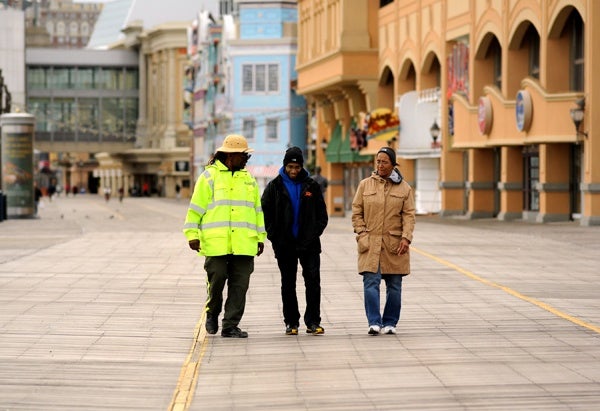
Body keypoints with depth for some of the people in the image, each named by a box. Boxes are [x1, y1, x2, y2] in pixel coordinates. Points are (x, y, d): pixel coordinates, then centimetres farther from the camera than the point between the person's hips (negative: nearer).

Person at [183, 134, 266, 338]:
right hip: (216, 242, -4)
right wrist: (192, 235, -6)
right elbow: (195, 208, 0)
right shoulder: (209, 176, 2)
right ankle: (212, 312, 24)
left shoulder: (248, 179, 18)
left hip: (244, 244, 4)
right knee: (216, 279, -4)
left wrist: (260, 237, 18)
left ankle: (230, 326, 5)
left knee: (239, 285, 0)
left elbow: (257, 210, 22)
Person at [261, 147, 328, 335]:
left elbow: (322, 214, 9)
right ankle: (291, 322, 13)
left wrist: (315, 233, -4)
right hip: (285, 245, 0)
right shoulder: (275, 187, 3)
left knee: (313, 281, -5)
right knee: (288, 284, 6)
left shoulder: (311, 186, 6)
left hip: (309, 244, 0)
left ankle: (313, 321, 0)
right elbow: (265, 213, 3)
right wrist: (274, 236, -5)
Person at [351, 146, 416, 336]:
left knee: (394, 285, 5)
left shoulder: (404, 188, 6)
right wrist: (362, 234, -4)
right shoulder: (365, 185, 6)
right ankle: (374, 322, -11)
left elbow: (409, 215, 2)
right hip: (370, 244, -1)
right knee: (371, 282, -11)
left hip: (395, 244, 1)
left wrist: (406, 237, -10)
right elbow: (356, 212, 8)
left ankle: (390, 323, 14)